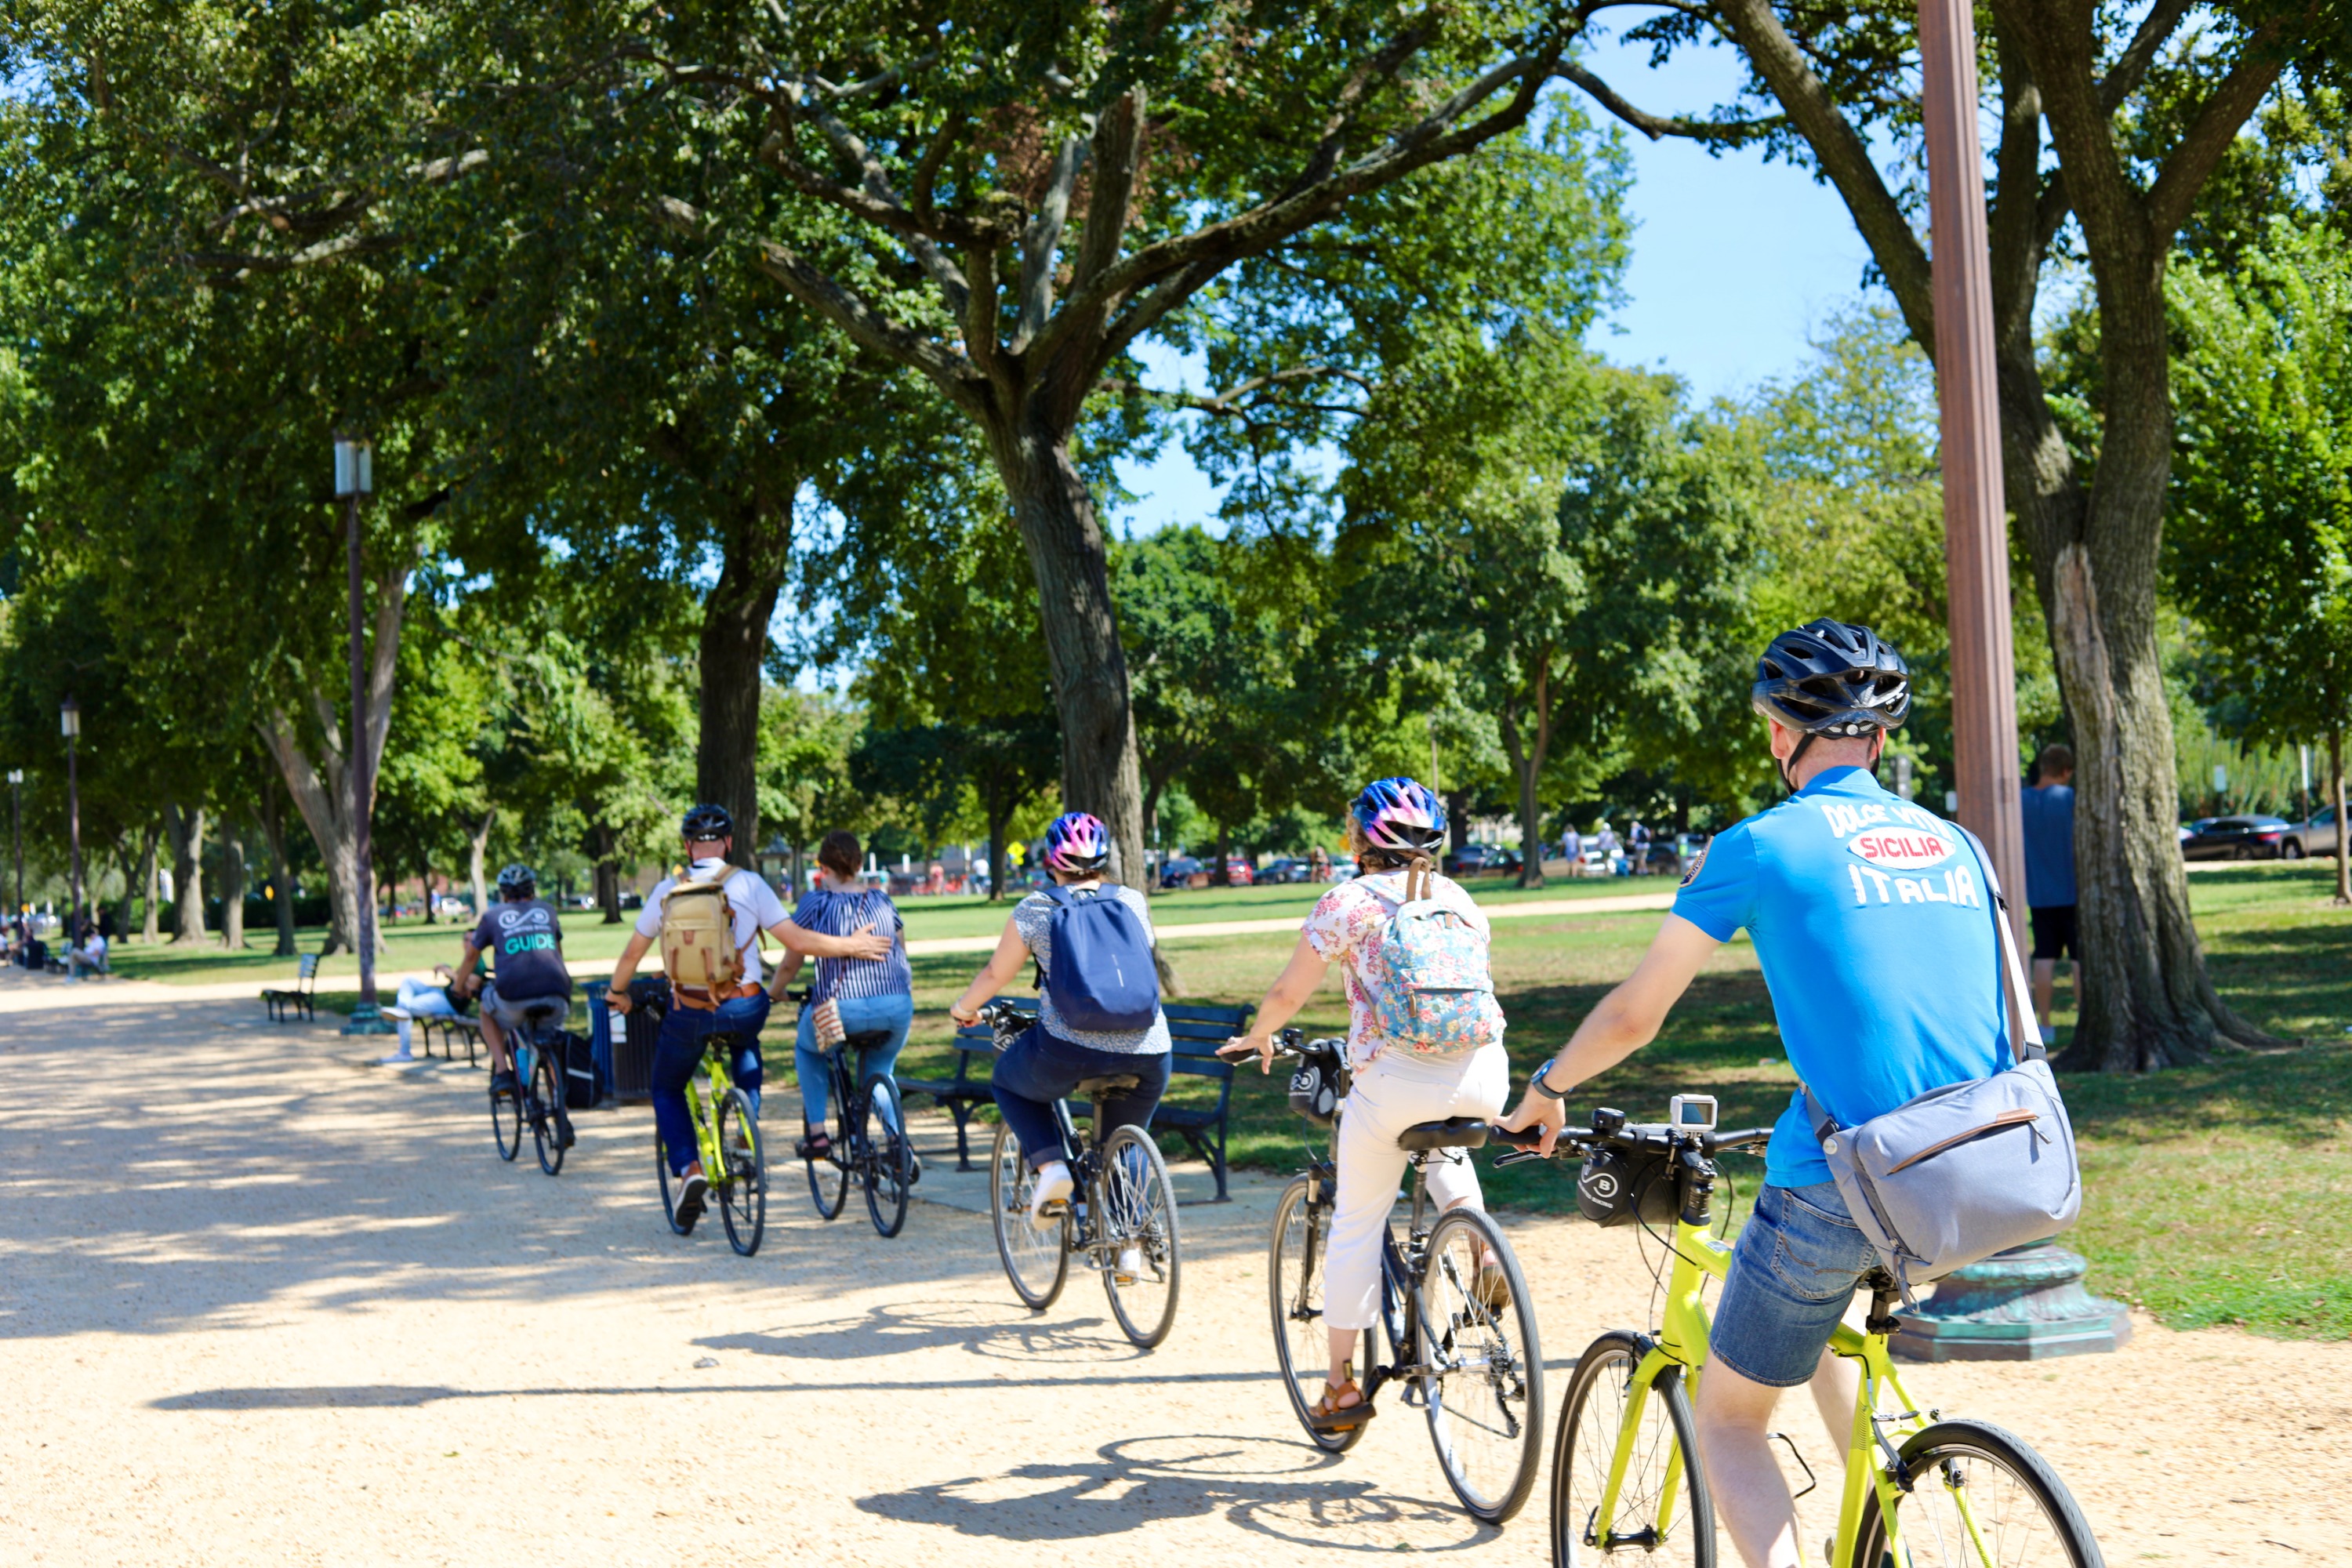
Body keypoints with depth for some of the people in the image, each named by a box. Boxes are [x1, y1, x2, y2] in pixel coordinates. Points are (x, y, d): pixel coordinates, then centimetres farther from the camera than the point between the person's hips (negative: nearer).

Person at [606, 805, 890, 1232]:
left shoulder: (666, 890, 2)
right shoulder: (749, 884, -3)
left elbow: (632, 952, 13)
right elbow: (797, 941, -7)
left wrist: (618, 993, 31)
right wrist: (853, 945, 5)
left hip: (687, 1013, 0)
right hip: (745, 1008, 0)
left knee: (666, 1089, 22)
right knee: (746, 1047, 36)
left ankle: (689, 1169, -1)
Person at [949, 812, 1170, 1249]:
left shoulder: (1035, 909, 4)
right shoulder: (1132, 901, 12)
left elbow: (995, 974, 13)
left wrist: (963, 1008, 32)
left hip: (1069, 1050, -3)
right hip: (1147, 1054, 3)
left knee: (1008, 1082, 27)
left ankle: (1051, 1167, 7)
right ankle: (1130, 1241, 18)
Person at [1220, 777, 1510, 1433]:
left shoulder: (1346, 903, 2)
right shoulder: (1459, 898, 15)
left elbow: (1287, 994, 5)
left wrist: (1257, 1037, 25)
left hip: (1394, 1080, -4)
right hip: (1483, 1076, 4)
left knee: (1356, 1225, 11)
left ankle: (1343, 1385, 14)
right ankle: (1481, 1252, 11)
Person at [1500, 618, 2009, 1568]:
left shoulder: (1763, 845, -3)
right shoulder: (1955, 846, 13)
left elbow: (1634, 1015, 4)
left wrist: (1546, 1089, 22)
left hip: (1841, 1185, -6)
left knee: (1728, 1420, 13)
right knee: (1814, 1303, 35)